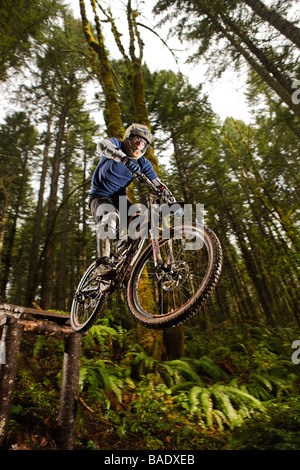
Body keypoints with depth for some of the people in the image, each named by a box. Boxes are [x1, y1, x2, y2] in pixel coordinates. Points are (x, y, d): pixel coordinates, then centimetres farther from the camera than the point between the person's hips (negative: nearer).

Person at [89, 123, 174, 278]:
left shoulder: (143, 163, 2)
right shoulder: (116, 143, -8)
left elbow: (158, 184, -1)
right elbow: (103, 145, -33)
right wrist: (124, 159, -52)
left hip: (120, 197, 5)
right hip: (100, 196, -5)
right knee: (109, 218, -36)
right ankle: (103, 262, -34)